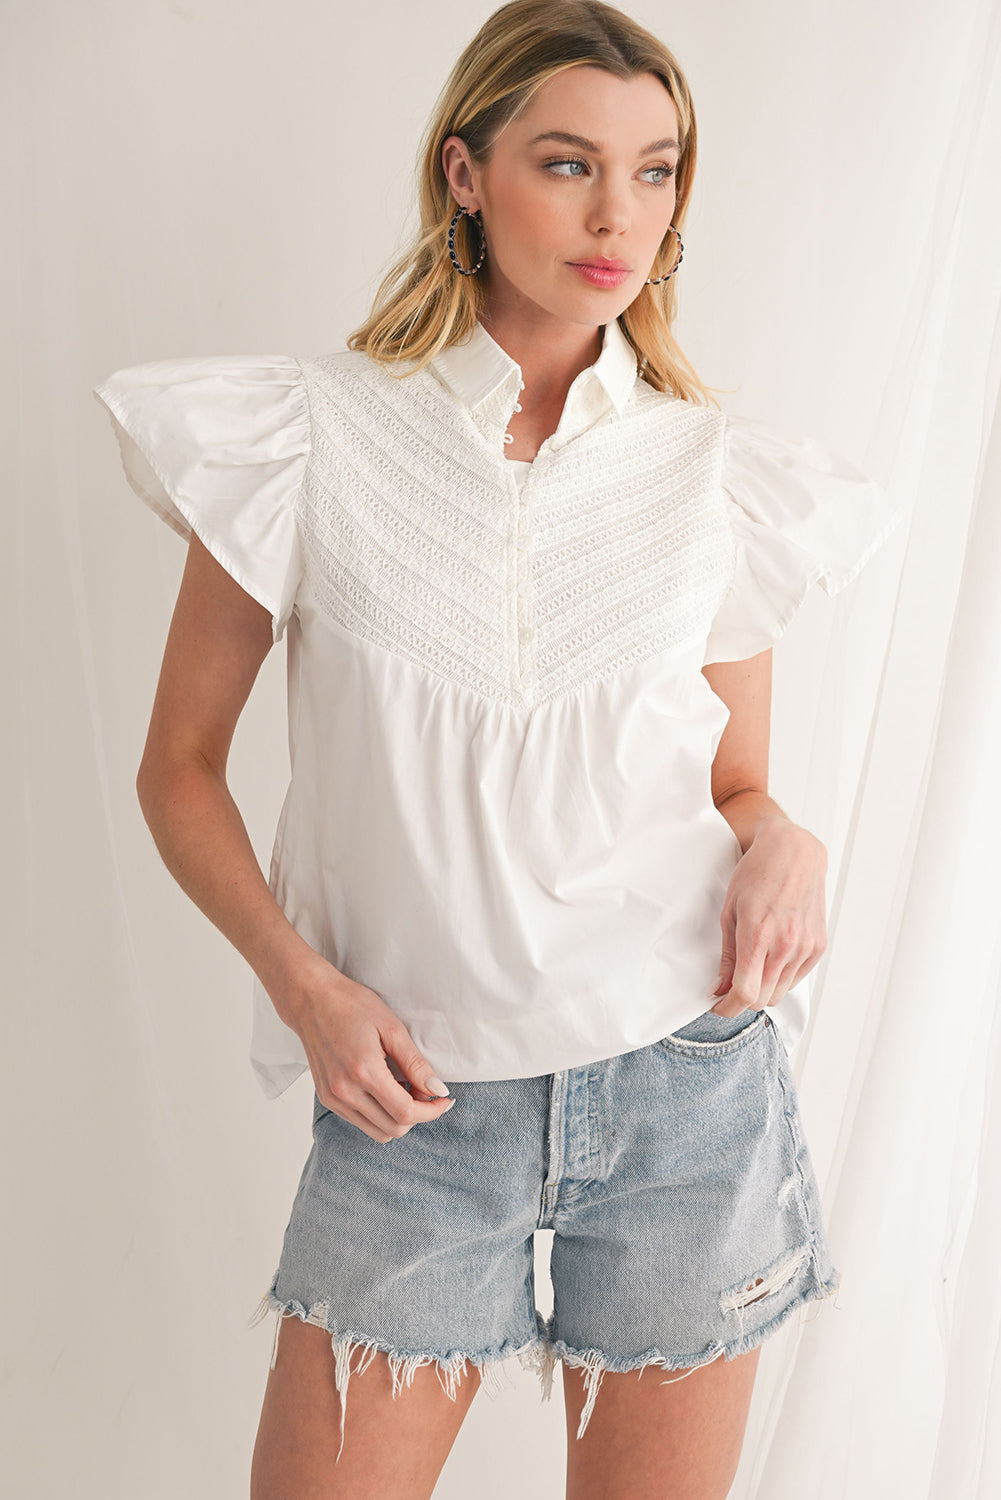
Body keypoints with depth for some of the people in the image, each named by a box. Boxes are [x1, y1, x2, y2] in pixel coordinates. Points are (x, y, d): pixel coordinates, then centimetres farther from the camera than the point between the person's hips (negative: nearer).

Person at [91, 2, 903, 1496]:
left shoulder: (723, 474, 1)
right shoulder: (311, 435, -4)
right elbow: (180, 767, 2)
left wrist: (782, 844, -11)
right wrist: (300, 981, -11)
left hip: (688, 1085, 2)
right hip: (416, 1095, -1)